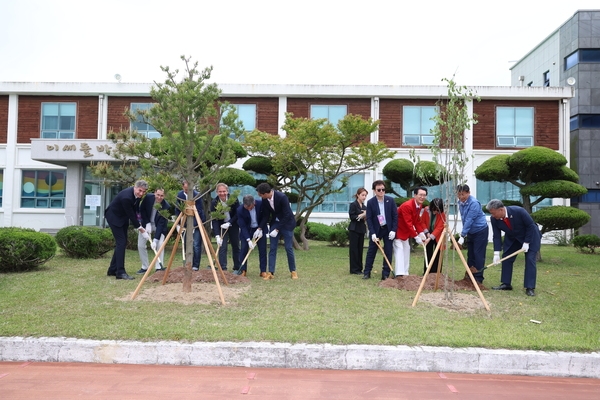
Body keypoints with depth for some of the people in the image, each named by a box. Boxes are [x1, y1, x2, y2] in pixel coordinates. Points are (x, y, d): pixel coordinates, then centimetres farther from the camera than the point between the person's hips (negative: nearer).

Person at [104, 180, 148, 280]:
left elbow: (135, 209, 5)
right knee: (121, 242, -14)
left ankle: (113, 270, 18)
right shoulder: (126, 197, -34)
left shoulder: (137, 194, -9)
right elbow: (131, 215, -28)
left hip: (123, 217, 9)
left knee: (122, 242, 9)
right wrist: (141, 230, -22)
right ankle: (120, 272, -12)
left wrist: (139, 224, -3)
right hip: (114, 217, -9)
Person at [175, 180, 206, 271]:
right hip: (186, 224, 5)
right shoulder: (180, 195, 0)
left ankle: (195, 266, 0)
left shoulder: (197, 195, -16)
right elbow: (177, 210, 7)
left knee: (196, 245, -8)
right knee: (186, 245, 8)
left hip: (196, 224, -5)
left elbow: (200, 211, -16)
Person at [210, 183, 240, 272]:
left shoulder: (234, 199, -17)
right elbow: (214, 220, -20)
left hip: (233, 225, 1)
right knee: (222, 247, -10)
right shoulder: (214, 203, -19)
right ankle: (223, 269, -7)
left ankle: (237, 267, 24)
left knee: (236, 246, 10)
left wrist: (229, 223, -22)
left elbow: (238, 214, -9)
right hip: (221, 226, -1)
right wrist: (217, 235, -27)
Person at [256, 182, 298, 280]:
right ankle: (271, 272, 3)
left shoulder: (282, 197, -28)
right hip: (274, 223, 5)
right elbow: (266, 215, 1)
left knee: (288, 248, -2)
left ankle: (293, 271, 14)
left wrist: (277, 229, -23)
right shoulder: (265, 200, -10)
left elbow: (287, 215, -24)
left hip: (287, 223, -5)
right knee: (272, 248, 1)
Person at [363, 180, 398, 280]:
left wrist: (393, 230, -9)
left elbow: (395, 216, -2)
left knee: (388, 252, 2)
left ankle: (385, 274, 10)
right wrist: (372, 233, -14)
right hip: (376, 230, -1)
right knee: (371, 251, 4)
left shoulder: (390, 200, -5)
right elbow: (369, 218, -7)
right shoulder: (370, 202, -8)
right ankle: (367, 272, 13)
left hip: (388, 229, 1)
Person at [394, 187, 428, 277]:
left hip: (406, 231, 10)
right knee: (399, 250, -15)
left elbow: (417, 220, 6)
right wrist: (416, 237, -27)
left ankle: (405, 273, 17)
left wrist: (421, 232, -7)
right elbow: (408, 223, -30)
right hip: (398, 230, -10)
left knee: (406, 250, 10)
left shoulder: (420, 205, -1)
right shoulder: (407, 205, -30)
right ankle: (400, 274, -20)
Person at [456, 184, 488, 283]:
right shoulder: (460, 202, 1)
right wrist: (464, 233, 15)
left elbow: (469, 220, -29)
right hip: (471, 232, 8)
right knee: (470, 254, 10)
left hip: (480, 231, -8)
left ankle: (478, 278, 1)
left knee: (478, 254, -5)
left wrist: (462, 236, -31)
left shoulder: (474, 203, -25)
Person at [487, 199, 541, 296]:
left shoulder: (519, 211, -34)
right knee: (506, 258, 1)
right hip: (512, 238, 5)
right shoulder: (494, 219, -21)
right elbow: (496, 236, -14)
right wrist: (496, 253, -21)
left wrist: (526, 243, -21)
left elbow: (530, 226, -22)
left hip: (530, 236, -5)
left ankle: (530, 288, -8)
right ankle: (506, 284, 11)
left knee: (530, 260, -11)